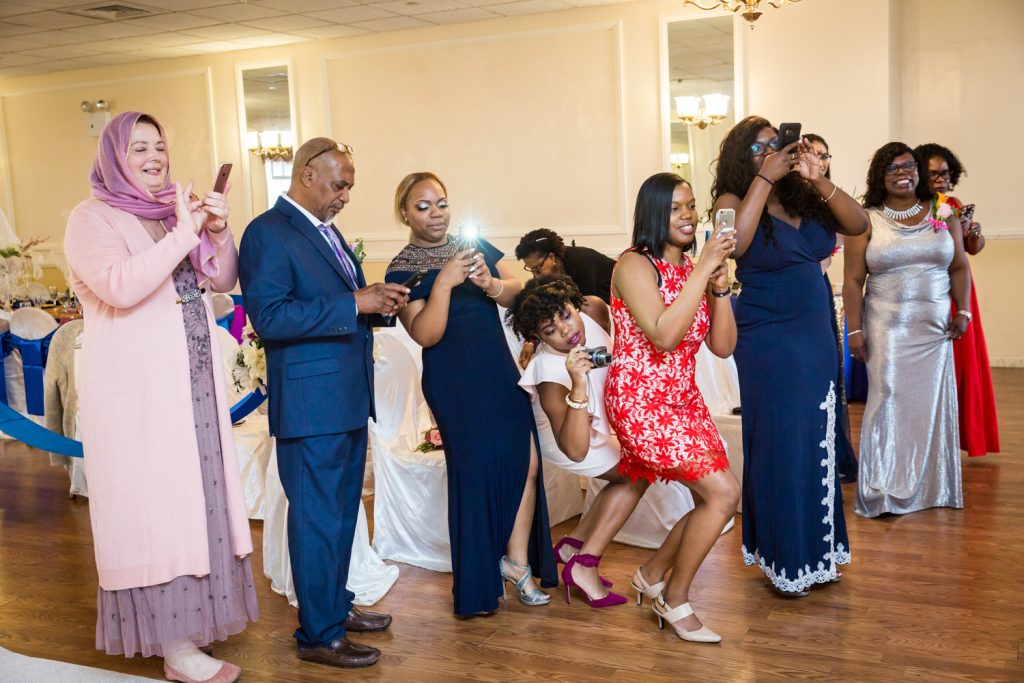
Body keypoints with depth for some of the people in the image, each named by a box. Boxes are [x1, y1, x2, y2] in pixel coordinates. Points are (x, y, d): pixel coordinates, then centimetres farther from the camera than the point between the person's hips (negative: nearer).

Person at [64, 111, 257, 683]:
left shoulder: (177, 212, 13)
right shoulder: (92, 219, -6)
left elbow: (223, 281, 11)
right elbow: (120, 287, -22)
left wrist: (218, 231, -5)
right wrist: (182, 235, -20)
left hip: (193, 383, 6)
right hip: (136, 389, -6)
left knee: (194, 495, 11)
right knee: (154, 502, -1)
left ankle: (187, 614, 26)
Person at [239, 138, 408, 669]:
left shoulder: (325, 229, 16)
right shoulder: (268, 233, -13)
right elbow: (269, 317, -22)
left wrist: (377, 302, 1)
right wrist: (353, 304, -23)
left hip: (348, 397, 9)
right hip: (310, 402, -9)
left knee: (342, 511, 19)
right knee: (317, 519, 1)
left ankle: (336, 604, 34)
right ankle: (319, 635, 14)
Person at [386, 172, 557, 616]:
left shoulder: (474, 245, 10)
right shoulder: (402, 271, -3)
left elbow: (518, 292, 5)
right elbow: (425, 334, -14)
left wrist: (492, 284, -16)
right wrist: (444, 282, -24)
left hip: (501, 372, 5)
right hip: (455, 384, -4)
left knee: (527, 463, -2)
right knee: (476, 470, -2)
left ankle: (517, 561, 13)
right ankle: (479, 579, 16)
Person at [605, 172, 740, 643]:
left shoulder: (694, 268, 9)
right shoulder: (635, 265, -12)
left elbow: (723, 346, 3)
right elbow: (663, 336, -27)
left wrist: (720, 285, -10)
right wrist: (703, 269, -24)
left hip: (684, 400, 8)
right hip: (640, 402, -7)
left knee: (712, 502, 4)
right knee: (723, 493, -13)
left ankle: (654, 573, 29)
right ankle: (676, 599, 7)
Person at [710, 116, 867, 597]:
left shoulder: (804, 198, 6)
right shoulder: (734, 201, -8)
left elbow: (858, 224, -3)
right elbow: (735, 242, -29)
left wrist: (817, 180, -13)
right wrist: (765, 178, -22)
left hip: (817, 339, 6)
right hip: (769, 343, -6)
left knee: (817, 445, 14)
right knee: (781, 448, 2)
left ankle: (816, 549, 31)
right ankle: (784, 561, 17)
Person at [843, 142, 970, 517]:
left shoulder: (942, 214, 8)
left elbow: (959, 267, 10)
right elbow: (853, 280, -3)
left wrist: (963, 311, -1)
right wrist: (855, 330, -8)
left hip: (935, 327, 3)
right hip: (887, 328, -3)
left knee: (934, 401, 6)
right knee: (889, 400, -4)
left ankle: (933, 486, 19)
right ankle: (886, 491, 2)